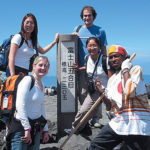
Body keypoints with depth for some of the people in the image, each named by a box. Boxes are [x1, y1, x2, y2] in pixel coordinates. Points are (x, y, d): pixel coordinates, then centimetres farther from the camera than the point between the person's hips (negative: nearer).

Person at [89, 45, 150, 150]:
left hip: (136, 126, -6)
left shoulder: (136, 69, -3)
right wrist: (101, 92, -2)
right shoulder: (111, 79, 15)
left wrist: (125, 70, -10)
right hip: (117, 124, 6)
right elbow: (110, 107, 13)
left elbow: (129, 92, -22)